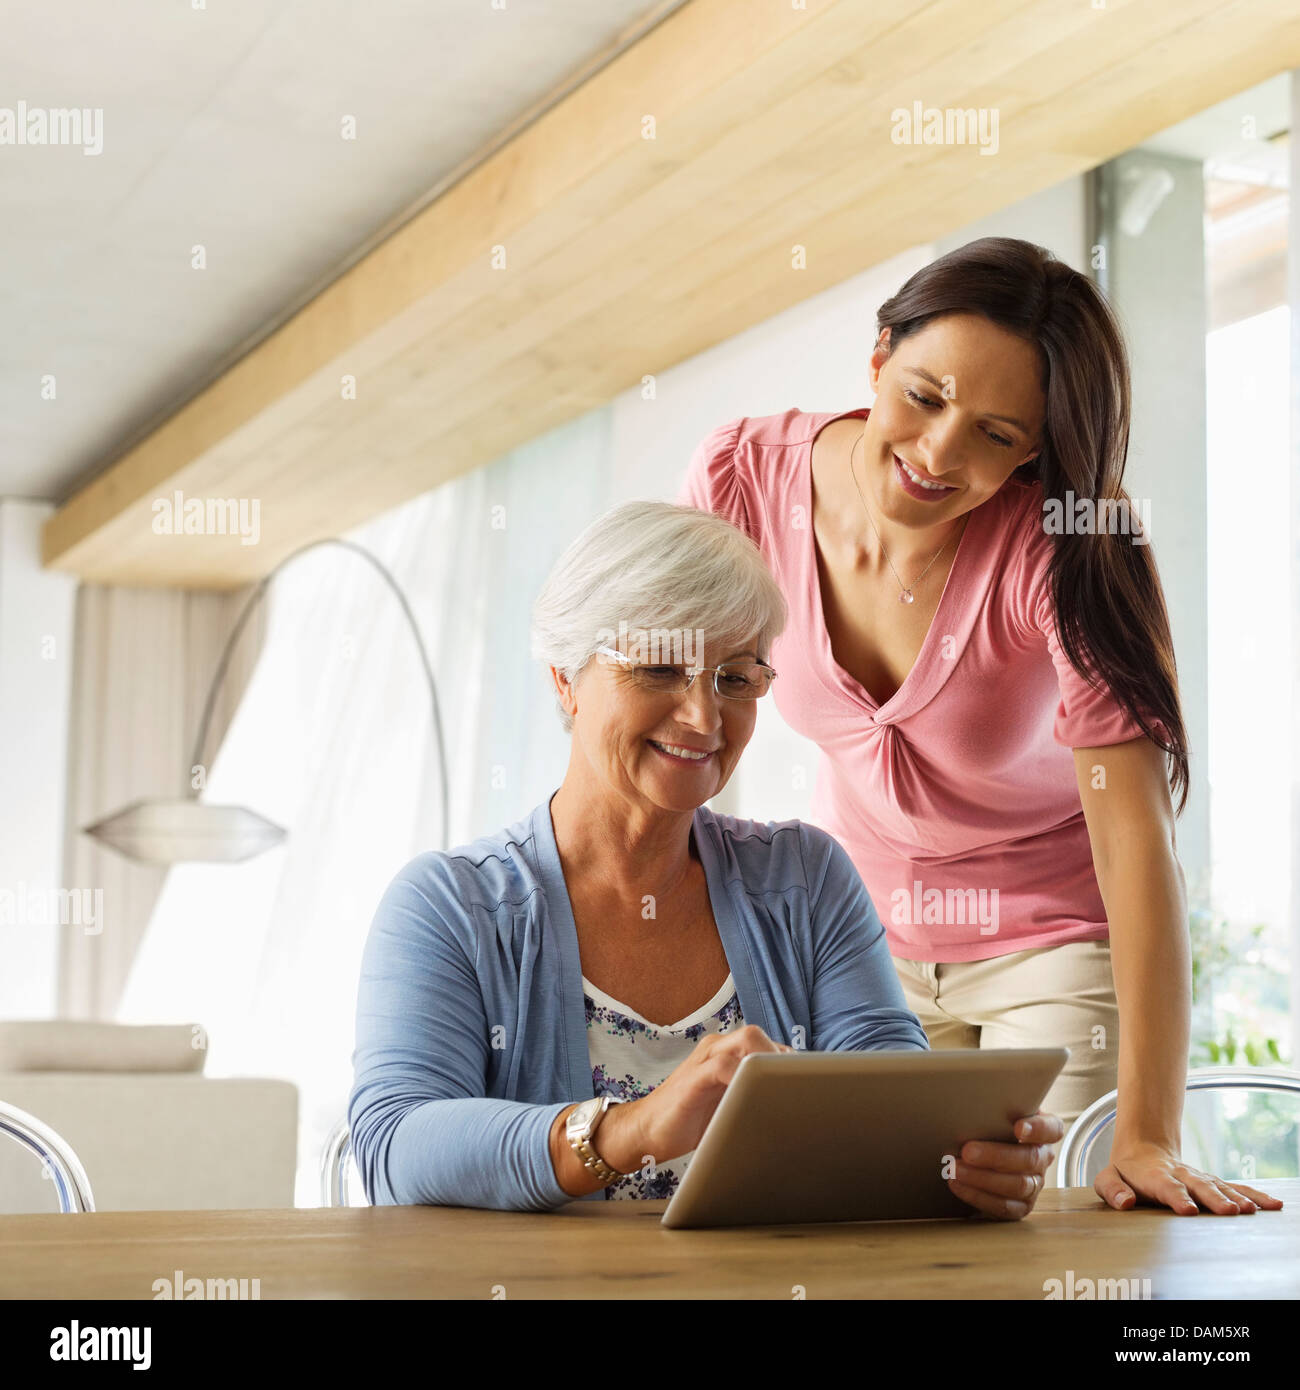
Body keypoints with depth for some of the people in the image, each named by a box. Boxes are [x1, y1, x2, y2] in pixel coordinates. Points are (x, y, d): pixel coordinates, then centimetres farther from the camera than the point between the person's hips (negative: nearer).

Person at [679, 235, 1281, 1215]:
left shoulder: (1063, 543, -26)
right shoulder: (744, 479, -18)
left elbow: (1136, 835, -32)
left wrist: (1149, 1136, -38)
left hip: (1058, 939, -2)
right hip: (864, 932, 3)